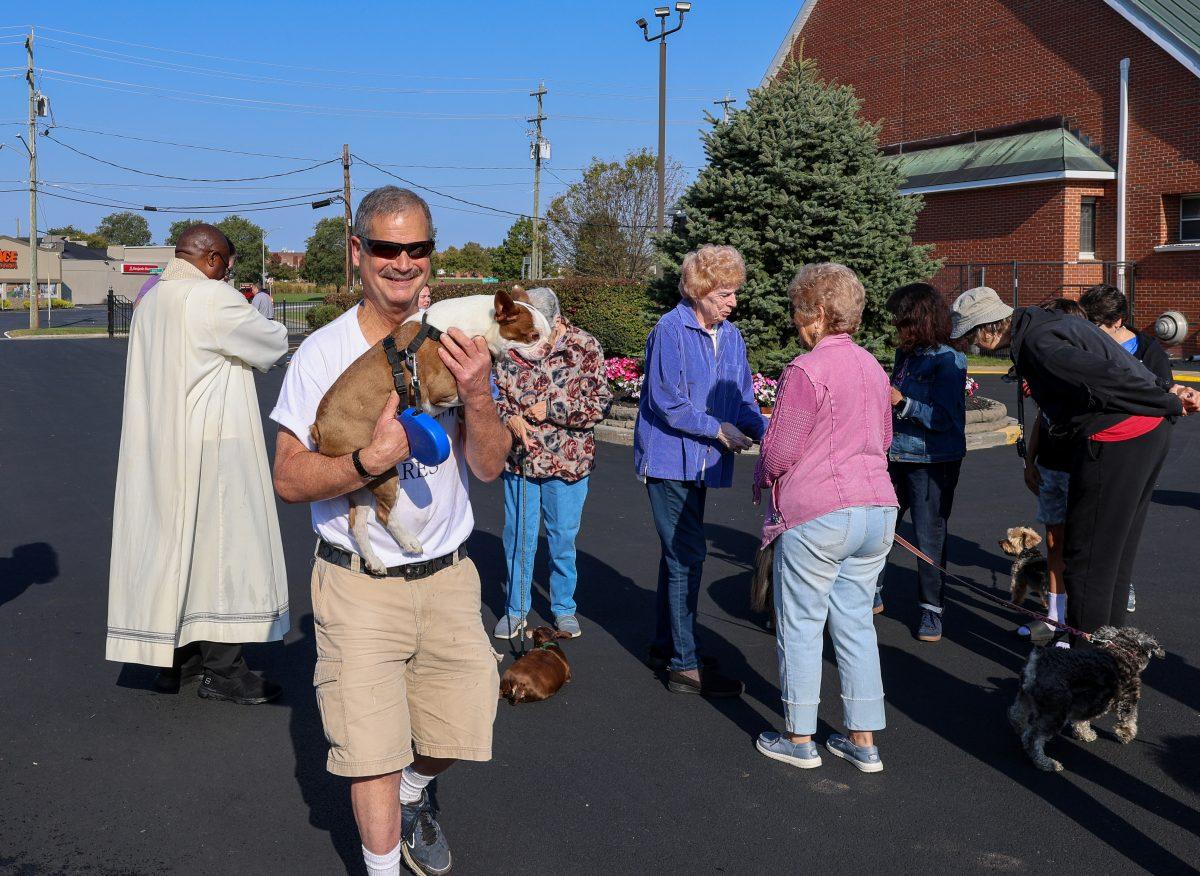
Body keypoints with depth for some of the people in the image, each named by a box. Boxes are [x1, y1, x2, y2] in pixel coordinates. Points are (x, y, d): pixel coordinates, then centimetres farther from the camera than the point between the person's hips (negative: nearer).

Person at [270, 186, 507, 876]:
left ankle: (412, 797, 47)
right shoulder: (325, 351, -9)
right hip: (359, 585, -3)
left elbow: (490, 465, -7)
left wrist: (477, 395, -26)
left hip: (447, 575, 3)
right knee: (375, 751, 2)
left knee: (461, 726, 14)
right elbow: (289, 479, -10)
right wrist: (371, 460, -26)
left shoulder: (455, 344, -2)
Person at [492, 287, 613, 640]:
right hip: (519, 459, 1)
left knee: (563, 538, 10)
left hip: (568, 462, -1)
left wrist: (550, 410, -15)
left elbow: (601, 402, -9)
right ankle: (516, 609, 26)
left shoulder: (585, 346, -9)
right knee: (518, 537, 10)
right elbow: (495, 392, 5)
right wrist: (510, 418, -16)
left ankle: (564, 608, 28)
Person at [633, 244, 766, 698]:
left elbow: (743, 399, 10)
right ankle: (685, 666, -2)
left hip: (700, 462, 8)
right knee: (687, 557, -8)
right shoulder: (671, 330, -13)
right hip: (669, 459, -8)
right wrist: (719, 429, -15)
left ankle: (665, 644, 31)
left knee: (679, 553, 17)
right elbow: (666, 402, -18)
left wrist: (765, 431, -8)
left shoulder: (731, 336, 9)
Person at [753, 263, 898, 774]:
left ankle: (799, 739, 17)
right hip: (876, 509, 7)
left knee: (800, 625, 6)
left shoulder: (805, 371, -14)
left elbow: (779, 451, -12)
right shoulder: (872, 367, 11)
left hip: (816, 515, -7)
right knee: (855, 622, 14)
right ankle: (863, 740, 19)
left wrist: (761, 479, 7)